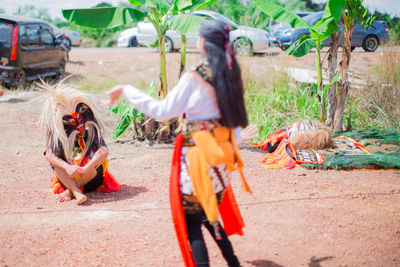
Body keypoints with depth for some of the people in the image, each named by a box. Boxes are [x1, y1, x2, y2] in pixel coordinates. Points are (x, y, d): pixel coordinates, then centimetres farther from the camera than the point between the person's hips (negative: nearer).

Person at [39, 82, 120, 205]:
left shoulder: (92, 131, -14)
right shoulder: (59, 134, -8)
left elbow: (104, 151, -30)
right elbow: (49, 154, -22)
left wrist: (84, 169, -43)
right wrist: (67, 167, -40)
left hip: (91, 178, -2)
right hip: (69, 178, 2)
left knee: (95, 159, -31)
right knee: (55, 160, -24)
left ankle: (70, 192, -23)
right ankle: (77, 193, -37)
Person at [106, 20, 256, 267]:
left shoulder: (194, 78, -15)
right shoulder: (230, 74, 4)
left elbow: (162, 111, -9)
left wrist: (127, 91, 0)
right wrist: (237, 137, 32)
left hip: (198, 155, -7)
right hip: (221, 154, 7)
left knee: (191, 221, 1)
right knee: (208, 215, 21)